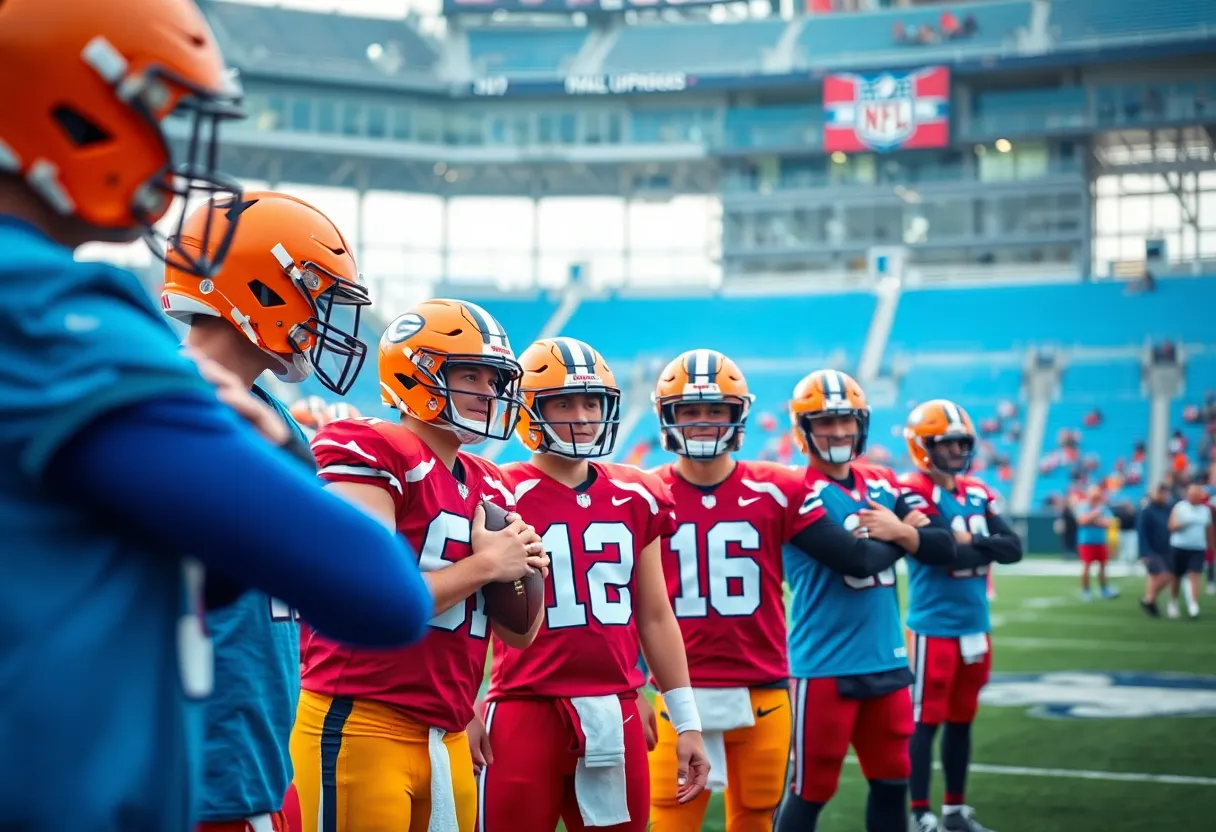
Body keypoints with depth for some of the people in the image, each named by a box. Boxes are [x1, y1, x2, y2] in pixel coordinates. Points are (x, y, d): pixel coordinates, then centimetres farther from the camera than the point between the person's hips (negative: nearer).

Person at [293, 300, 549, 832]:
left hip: (447, 740, 8)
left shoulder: (485, 486, 16)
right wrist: (485, 564, -11)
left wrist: (525, 573, -2)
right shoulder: (370, 453, -9)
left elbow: (517, 635, 18)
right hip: (361, 728, -8)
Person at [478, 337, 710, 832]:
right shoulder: (504, 498, -4)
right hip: (528, 712, -4)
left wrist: (686, 720, 15)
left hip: (615, 713, 5)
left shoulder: (637, 499, 11)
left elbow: (656, 617, 16)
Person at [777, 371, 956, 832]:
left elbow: (944, 547, 6)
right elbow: (859, 559, -23)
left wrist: (900, 532, -13)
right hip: (826, 666, -7)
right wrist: (903, 534, -5)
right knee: (812, 790, 2)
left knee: (893, 782, 16)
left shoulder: (883, 484, 9)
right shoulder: (800, 494, -13)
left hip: (887, 660, 7)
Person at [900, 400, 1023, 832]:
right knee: (926, 722, -1)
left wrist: (971, 543, -14)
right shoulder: (912, 493, -13)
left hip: (976, 626, 7)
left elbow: (1013, 548, 2)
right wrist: (985, 546, -8)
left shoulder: (978, 493, 10)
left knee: (961, 720, 15)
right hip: (934, 627, -7)